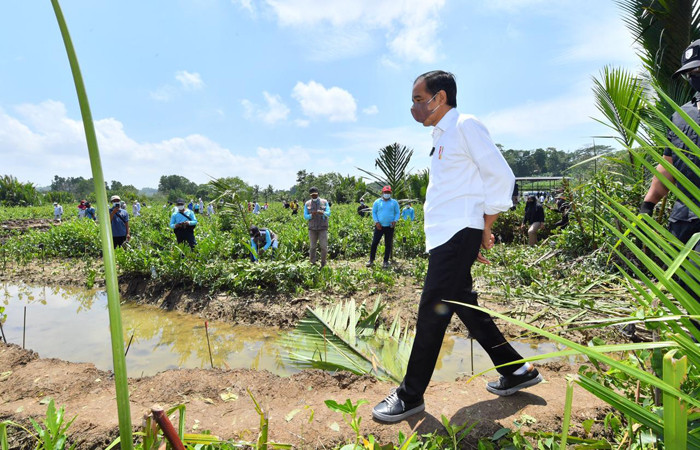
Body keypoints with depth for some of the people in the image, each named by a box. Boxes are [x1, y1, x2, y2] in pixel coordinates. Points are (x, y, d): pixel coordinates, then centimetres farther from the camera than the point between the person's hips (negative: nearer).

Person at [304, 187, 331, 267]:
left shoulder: (324, 202, 4)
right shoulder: (307, 204, 5)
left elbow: (328, 213, -2)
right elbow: (305, 216, 0)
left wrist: (322, 213, -25)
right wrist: (311, 215, -21)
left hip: (322, 228, 0)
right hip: (312, 228, 1)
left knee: (324, 246, -5)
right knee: (312, 247, 2)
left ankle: (323, 263, 11)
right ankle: (312, 263, 14)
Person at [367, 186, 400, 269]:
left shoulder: (394, 202, 7)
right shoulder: (377, 202, 5)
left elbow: (397, 213, 10)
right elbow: (374, 212, 6)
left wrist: (395, 220, -8)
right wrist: (376, 222, -7)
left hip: (390, 227, 1)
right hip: (379, 226, -1)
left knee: (388, 245, 4)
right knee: (374, 243, -3)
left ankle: (386, 261, 14)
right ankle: (371, 260, 8)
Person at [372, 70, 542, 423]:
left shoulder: (465, 125, -5)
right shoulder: (442, 137, 22)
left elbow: (501, 177, -11)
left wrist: (485, 230, -9)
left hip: (457, 235, -10)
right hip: (444, 236, 10)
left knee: (432, 312, -6)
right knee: (465, 306, 14)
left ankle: (411, 396, 6)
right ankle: (517, 370, 29)